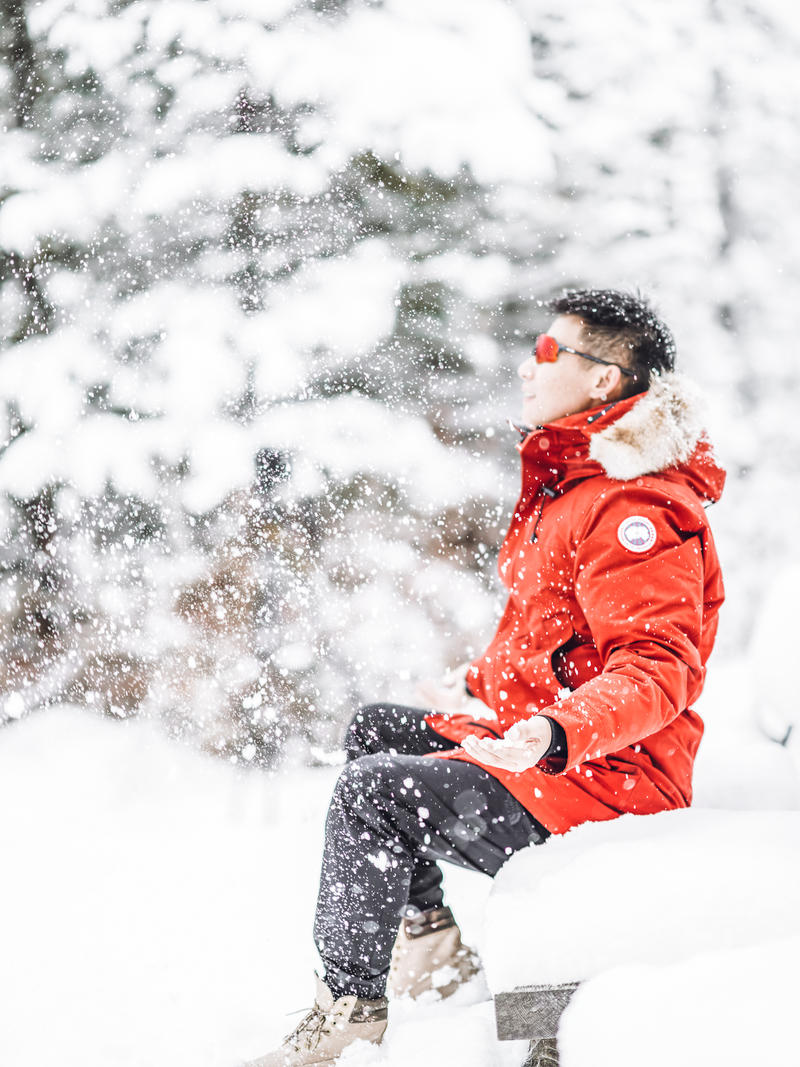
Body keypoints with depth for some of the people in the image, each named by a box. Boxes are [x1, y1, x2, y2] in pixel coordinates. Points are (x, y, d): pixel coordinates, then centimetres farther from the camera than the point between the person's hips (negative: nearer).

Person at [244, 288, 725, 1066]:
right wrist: (482, 685, 28)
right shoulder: (571, 482, 14)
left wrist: (555, 734, -42)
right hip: (534, 737, 11)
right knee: (374, 731, 19)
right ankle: (429, 941, 16)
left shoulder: (635, 508, -20)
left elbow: (657, 668, -29)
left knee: (370, 792, -21)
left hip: (604, 781, -11)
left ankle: (351, 1005, -9)